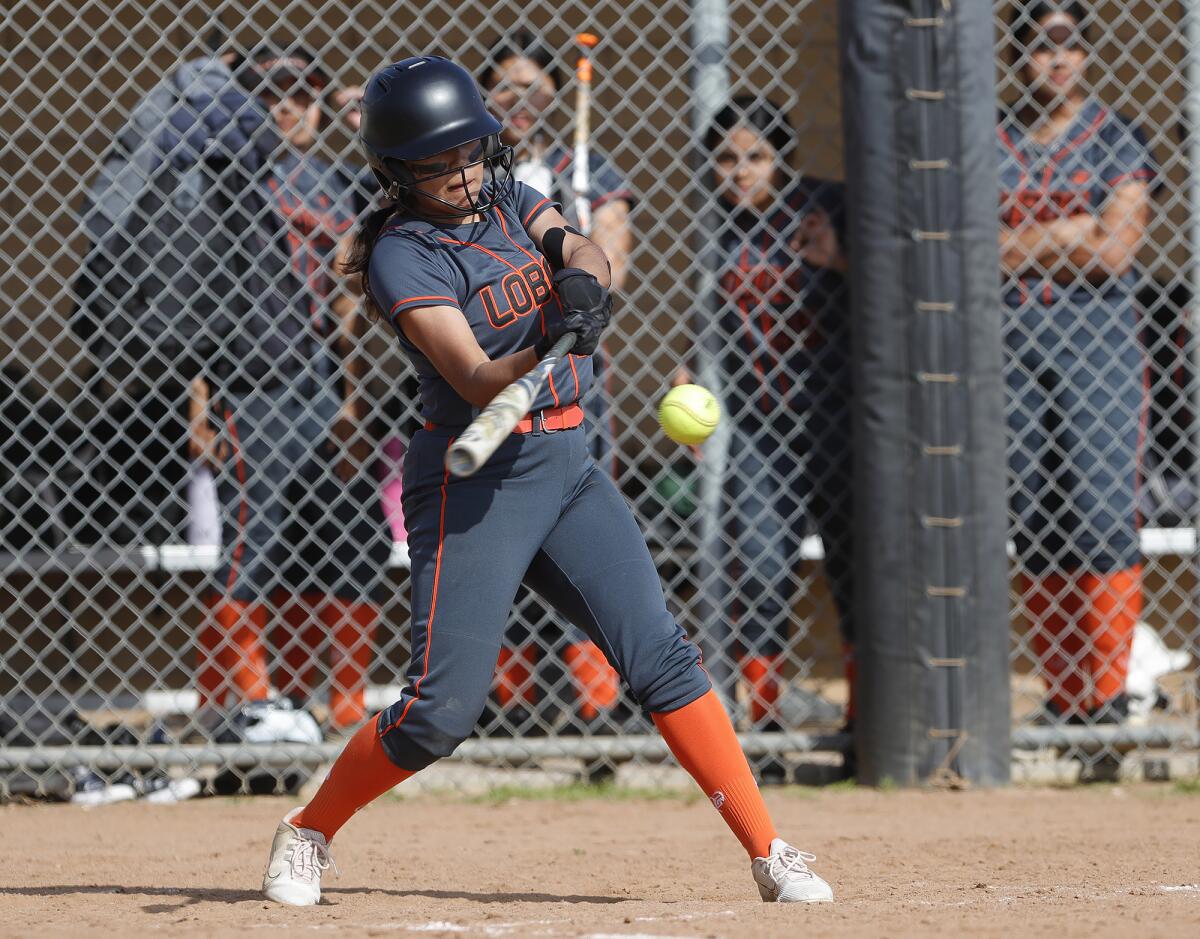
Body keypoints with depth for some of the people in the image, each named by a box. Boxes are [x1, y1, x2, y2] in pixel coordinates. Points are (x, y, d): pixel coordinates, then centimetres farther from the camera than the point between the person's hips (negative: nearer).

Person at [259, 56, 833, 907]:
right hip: (473, 478, -5)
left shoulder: (509, 200, 9)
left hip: (567, 464, 5)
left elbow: (585, 254, -9)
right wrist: (553, 341, -40)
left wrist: (581, 272, -32)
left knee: (659, 652, -5)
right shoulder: (401, 256, -12)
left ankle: (769, 853, -4)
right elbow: (478, 383, -21)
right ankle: (309, 833, 13)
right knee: (445, 707, -9)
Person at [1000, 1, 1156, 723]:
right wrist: (1070, 235, -5)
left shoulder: (1116, 142, 3)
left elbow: (1114, 253, -7)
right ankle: (1063, 698, 6)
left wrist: (1020, 245, -5)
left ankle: (1109, 690, -6)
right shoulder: (992, 146, 12)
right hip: (1010, 346, 3)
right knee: (1034, 524, 1)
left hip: (1096, 345, -3)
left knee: (1102, 517, -10)